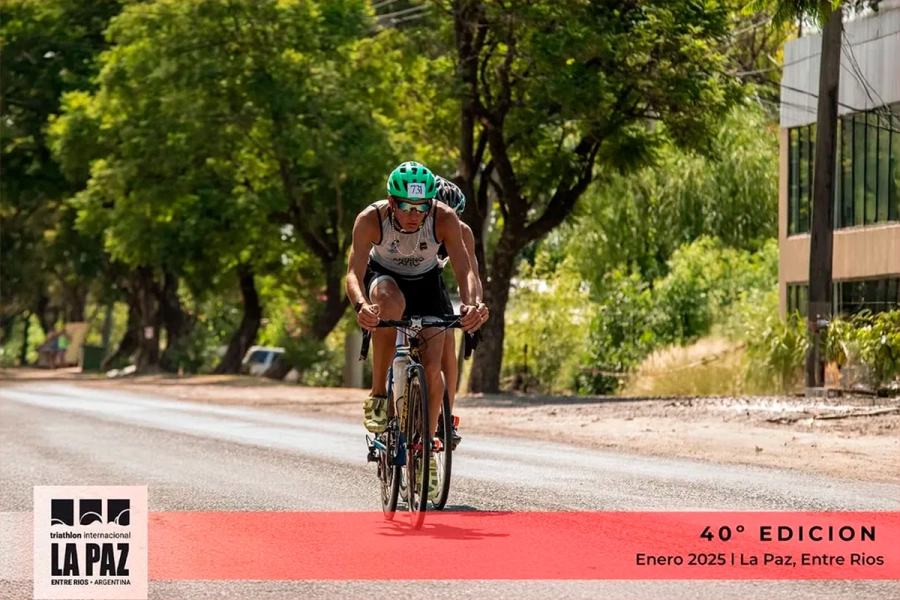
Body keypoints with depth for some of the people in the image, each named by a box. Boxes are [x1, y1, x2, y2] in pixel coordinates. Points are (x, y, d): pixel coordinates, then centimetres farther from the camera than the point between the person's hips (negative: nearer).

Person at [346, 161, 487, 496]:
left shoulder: (445, 219, -29)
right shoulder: (371, 219, -31)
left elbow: (464, 270, -32)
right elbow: (354, 273, -36)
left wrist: (470, 304, -53)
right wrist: (361, 305, -57)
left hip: (425, 283, 1)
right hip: (384, 276, -1)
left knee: (432, 368, -12)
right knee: (391, 304, -38)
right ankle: (378, 395, -24)